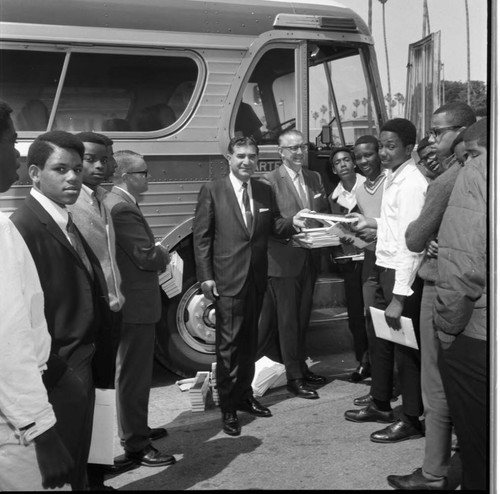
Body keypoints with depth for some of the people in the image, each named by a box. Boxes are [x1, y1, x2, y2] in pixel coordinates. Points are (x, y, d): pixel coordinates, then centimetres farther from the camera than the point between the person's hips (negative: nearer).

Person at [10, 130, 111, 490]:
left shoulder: (65, 220, 10)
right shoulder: (24, 226, -20)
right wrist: (52, 371, -21)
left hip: (79, 366, 9)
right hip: (58, 374, -9)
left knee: (77, 463, 22)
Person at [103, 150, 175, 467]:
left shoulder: (117, 203, 13)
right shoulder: (123, 208, -21)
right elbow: (146, 256, -24)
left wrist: (157, 252, 3)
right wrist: (164, 253, -4)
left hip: (131, 301, 11)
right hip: (135, 304, -11)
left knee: (135, 371, 22)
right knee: (134, 373, -3)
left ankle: (136, 429, 36)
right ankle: (136, 445, 6)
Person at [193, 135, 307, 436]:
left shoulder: (265, 191, 10)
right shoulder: (212, 192, -4)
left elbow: (273, 226, 11)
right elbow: (201, 236, -6)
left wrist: (292, 223, -12)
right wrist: (206, 276, -11)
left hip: (257, 278, 5)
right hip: (228, 279, -5)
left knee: (249, 341, 16)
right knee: (229, 343, -2)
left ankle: (244, 395, 30)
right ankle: (228, 408, 8)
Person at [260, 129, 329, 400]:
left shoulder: (315, 178, 12)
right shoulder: (269, 181, -8)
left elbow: (324, 213, 16)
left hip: (309, 258, 6)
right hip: (285, 259, -6)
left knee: (302, 317, 17)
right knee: (288, 320, 1)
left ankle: (301, 367, 30)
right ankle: (293, 377, 8)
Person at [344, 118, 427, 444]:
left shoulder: (412, 183, -18)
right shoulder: (393, 178, 10)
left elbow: (411, 242, -23)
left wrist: (399, 296, -24)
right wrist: (372, 223, 10)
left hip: (403, 274, -9)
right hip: (384, 269, 9)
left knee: (406, 345, 3)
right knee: (381, 340, 20)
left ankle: (411, 420, 17)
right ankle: (380, 405, 36)